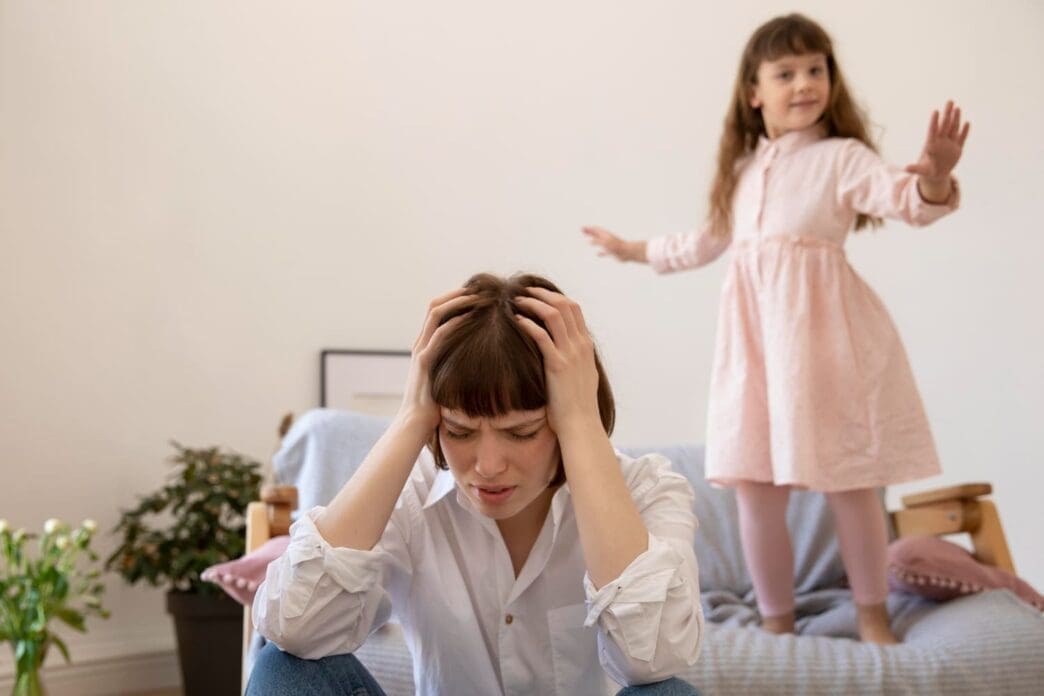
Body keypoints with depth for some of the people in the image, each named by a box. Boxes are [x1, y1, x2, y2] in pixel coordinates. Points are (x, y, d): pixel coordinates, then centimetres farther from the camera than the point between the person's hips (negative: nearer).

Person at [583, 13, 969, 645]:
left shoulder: (843, 157, -1)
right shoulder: (743, 169, 16)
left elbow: (904, 200, -19)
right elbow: (709, 242, 30)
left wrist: (934, 178, -42)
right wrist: (637, 250, 38)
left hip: (822, 333, -4)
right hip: (755, 333, 5)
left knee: (850, 483, 4)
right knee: (757, 490, 4)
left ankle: (873, 617, 23)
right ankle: (777, 622, 20)